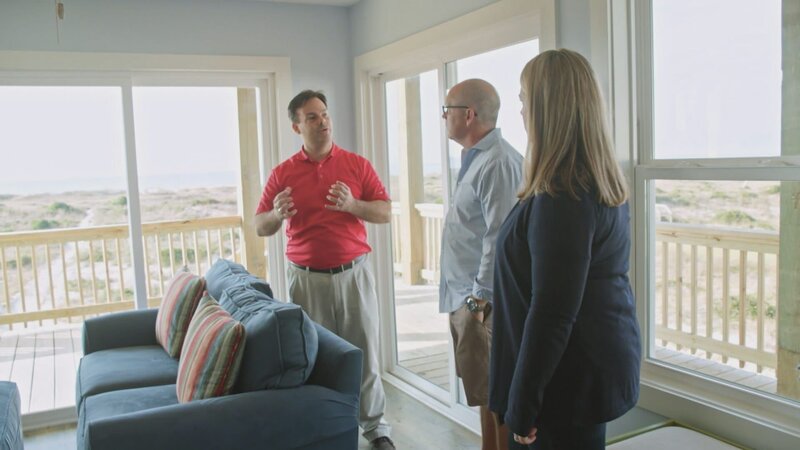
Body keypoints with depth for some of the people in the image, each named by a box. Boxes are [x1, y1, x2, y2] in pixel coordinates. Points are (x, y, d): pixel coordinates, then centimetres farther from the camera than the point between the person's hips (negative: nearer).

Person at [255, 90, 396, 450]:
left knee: (364, 351, 6)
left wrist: (351, 205, -16)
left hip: (353, 273, 0)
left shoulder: (357, 164, 3)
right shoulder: (282, 173, 3)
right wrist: (277, 214, -17)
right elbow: (260, 227, 6)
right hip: (306, 278, 0)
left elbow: (386, 212, 2)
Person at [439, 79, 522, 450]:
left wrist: (480, 298, -21)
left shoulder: (497, 162, -18)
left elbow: (499, 238, -23)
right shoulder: (475, 158, 14)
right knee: (486, 391, 20)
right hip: (465, 296, 10)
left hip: (481, 300, -10)